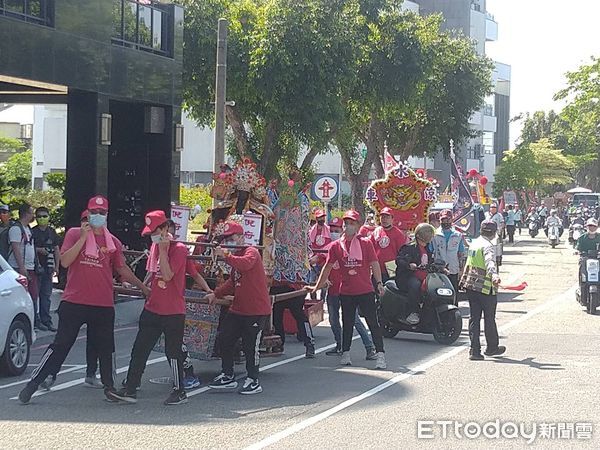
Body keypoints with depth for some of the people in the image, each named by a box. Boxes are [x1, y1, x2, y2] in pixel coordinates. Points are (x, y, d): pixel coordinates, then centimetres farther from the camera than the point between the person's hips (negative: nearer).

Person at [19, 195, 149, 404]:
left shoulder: (113, 242, 10)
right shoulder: (75, 234, 1)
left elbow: (122, 270, 20)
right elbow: (64, 261, -10)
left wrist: (143, 287, 20)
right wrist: (83, 238, -15)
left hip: (104, 305, 3)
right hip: (74, 303, -3)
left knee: (105, 348, 10)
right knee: (61, 344, -3)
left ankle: (109, 385, 23)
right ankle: (33, 383, 2)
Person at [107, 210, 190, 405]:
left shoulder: (179, 249, -12)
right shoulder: (154, 247, 11)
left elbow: (167, 275, -22)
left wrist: (163, 250, -20)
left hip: (173, 311, -7)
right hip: (152, 308, 7)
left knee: (173, 352, 1)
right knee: (139, 349, 5)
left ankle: (180, 392, 14)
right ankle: (130, 390, 8)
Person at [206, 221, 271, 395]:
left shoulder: (251, 252, -12)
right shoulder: (235, 256, 18)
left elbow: (245, 264, -36)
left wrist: (226, 256, -40)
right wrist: (216, 294, 12)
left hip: (256, 310, -10)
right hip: (237, 309, 10)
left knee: (250, 346, -4)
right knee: (225, 339, 11)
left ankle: (253, 382, 9)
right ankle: (228, 377, 23)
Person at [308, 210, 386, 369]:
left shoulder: (366, 243, -1)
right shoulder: (336, 246, 4)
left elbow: (374, 264, 0)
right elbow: (328, 267, 9)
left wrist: (379, 282, -10)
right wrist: (317, 287, 9)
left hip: (365, 291, -2)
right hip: (346, 293, 2)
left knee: (373, 323, -2)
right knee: (347, 324, 12)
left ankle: (380, 355, -1)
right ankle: (345, 353, 24)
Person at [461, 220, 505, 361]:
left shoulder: (473, 244, 13)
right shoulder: (488, 246, -13)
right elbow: (489, 261, -35)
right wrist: (494, 275, -52)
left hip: (471, 286, 7)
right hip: (486, 287, -7)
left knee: (474, 318, 7)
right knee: (489, 318, 9)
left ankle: (474, 350, 2)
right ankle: (492, 348, 23)